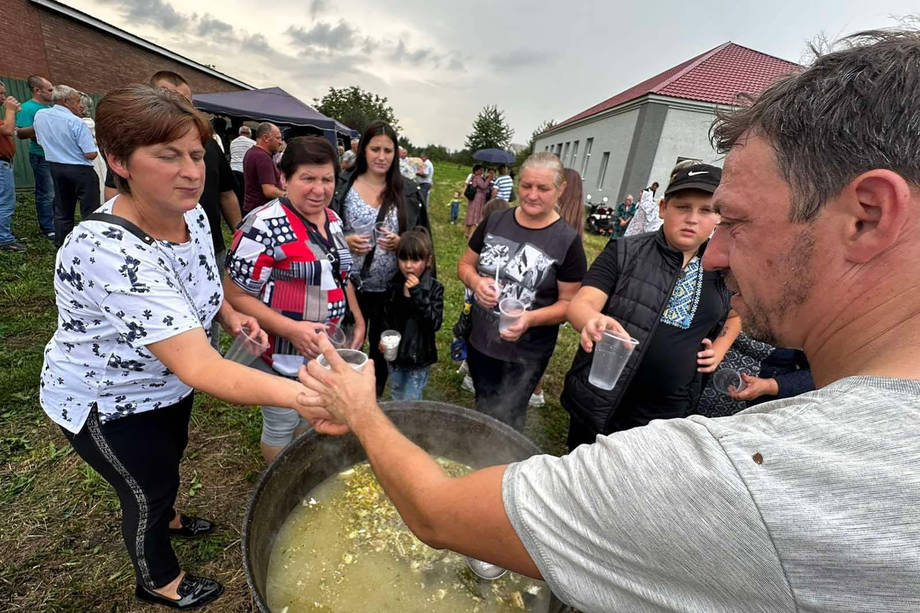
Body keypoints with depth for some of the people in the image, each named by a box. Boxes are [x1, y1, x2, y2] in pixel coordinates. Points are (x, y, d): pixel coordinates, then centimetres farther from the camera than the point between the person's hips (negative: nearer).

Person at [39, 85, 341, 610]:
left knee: (171, 455, 31)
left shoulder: (190, 213, -15)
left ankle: (167, 518, 64)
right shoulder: (105, 252, -40)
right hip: (108, 404, -7)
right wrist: (300, 396, -60)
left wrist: (229, 313, -12)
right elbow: (199, 368, -48)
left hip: (167, 380, 7)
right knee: (150, 488, 16)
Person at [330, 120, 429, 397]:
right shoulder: (342, 186, -1)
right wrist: (345, 241, -14)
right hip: (350, 285, 0)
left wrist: (401, 243, -15)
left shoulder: (408, 191, 0)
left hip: (391, 288, 1)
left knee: (382, 350, 17)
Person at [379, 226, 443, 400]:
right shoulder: (394, 284, -2)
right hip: (395, 354, 5)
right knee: (395, 400, 24)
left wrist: (417, 294, -30)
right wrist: (383, 338, -6)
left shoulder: (434, 288, -14)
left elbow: (435, 323, -25)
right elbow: (385, 317, 10)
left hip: (418, 357, -4)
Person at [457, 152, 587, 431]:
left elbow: (568, 303, -11)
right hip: (480, 341, 4)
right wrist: (476, 282, -16)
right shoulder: (495, 221, -3)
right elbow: (465, 264, 6)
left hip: (526, 355, -3)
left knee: (508, 419, 18)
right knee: (482, 410, 26)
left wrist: (531, 318, -28)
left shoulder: (568, 240, -13)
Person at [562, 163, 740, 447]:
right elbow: (581, 303, -20)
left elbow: (734, 315, 22)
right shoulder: (624, 251, -9)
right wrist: (593, 320, -43)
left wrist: (718, 350, 3)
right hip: (597, 403, -2)